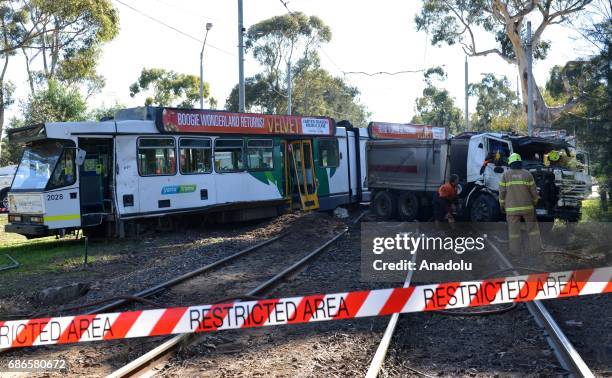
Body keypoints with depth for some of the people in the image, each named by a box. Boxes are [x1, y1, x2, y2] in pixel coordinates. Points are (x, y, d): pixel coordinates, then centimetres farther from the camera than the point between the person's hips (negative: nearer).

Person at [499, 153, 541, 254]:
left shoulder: (505, 175, -3)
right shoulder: (527, 174, 0)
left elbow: (502, 192, -4)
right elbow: (534, 191, 0)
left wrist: (502, 205, 8)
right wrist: (535, 203, 15)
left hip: (512, 208, -1)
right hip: (527, 207, 1)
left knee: (514, 230, 2)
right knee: (532, 228, 13)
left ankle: (515, 252, 2)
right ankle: (536, 249, 12)